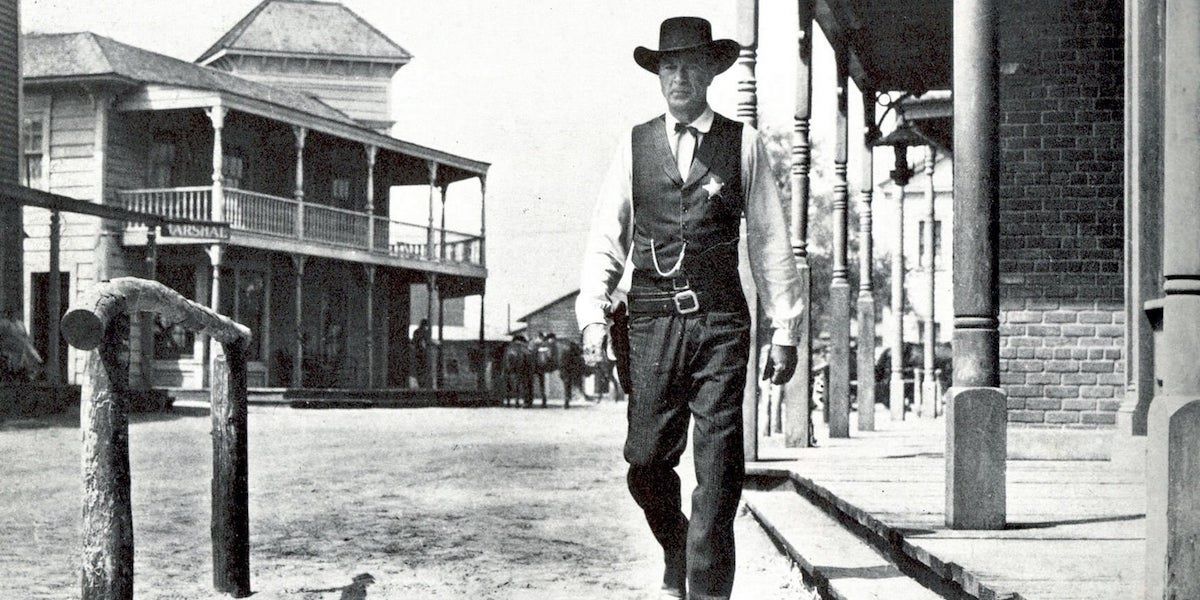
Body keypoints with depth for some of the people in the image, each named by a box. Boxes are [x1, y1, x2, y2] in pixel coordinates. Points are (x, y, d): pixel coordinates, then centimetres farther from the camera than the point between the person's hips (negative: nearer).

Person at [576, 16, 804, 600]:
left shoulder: (743, 144, 7)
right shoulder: (634, 145, 10)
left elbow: (770, 241, 7)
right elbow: (605, 239, 8)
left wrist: (785, 329, 4)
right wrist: (593, 315, -3)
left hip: (720, 324, -1)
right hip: (653, 321, 1)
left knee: (718, 474, -3)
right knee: (645, 462, 3)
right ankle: (675, 552, 30)